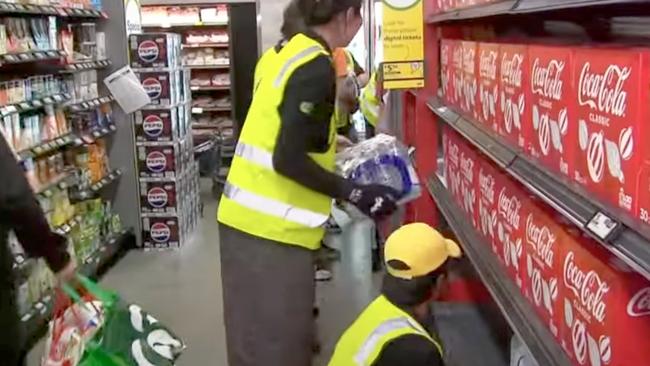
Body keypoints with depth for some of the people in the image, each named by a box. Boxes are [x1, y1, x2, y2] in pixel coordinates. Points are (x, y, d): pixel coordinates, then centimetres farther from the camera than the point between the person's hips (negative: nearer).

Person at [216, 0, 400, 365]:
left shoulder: (282, 52, 11)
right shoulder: (316, 68, -16)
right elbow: (288, 160, -21)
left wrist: (330, 143, 26)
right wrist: (356, 194, -14)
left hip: (246, 216, 9)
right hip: (273, 228, -9)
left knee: (256, 336, 19)